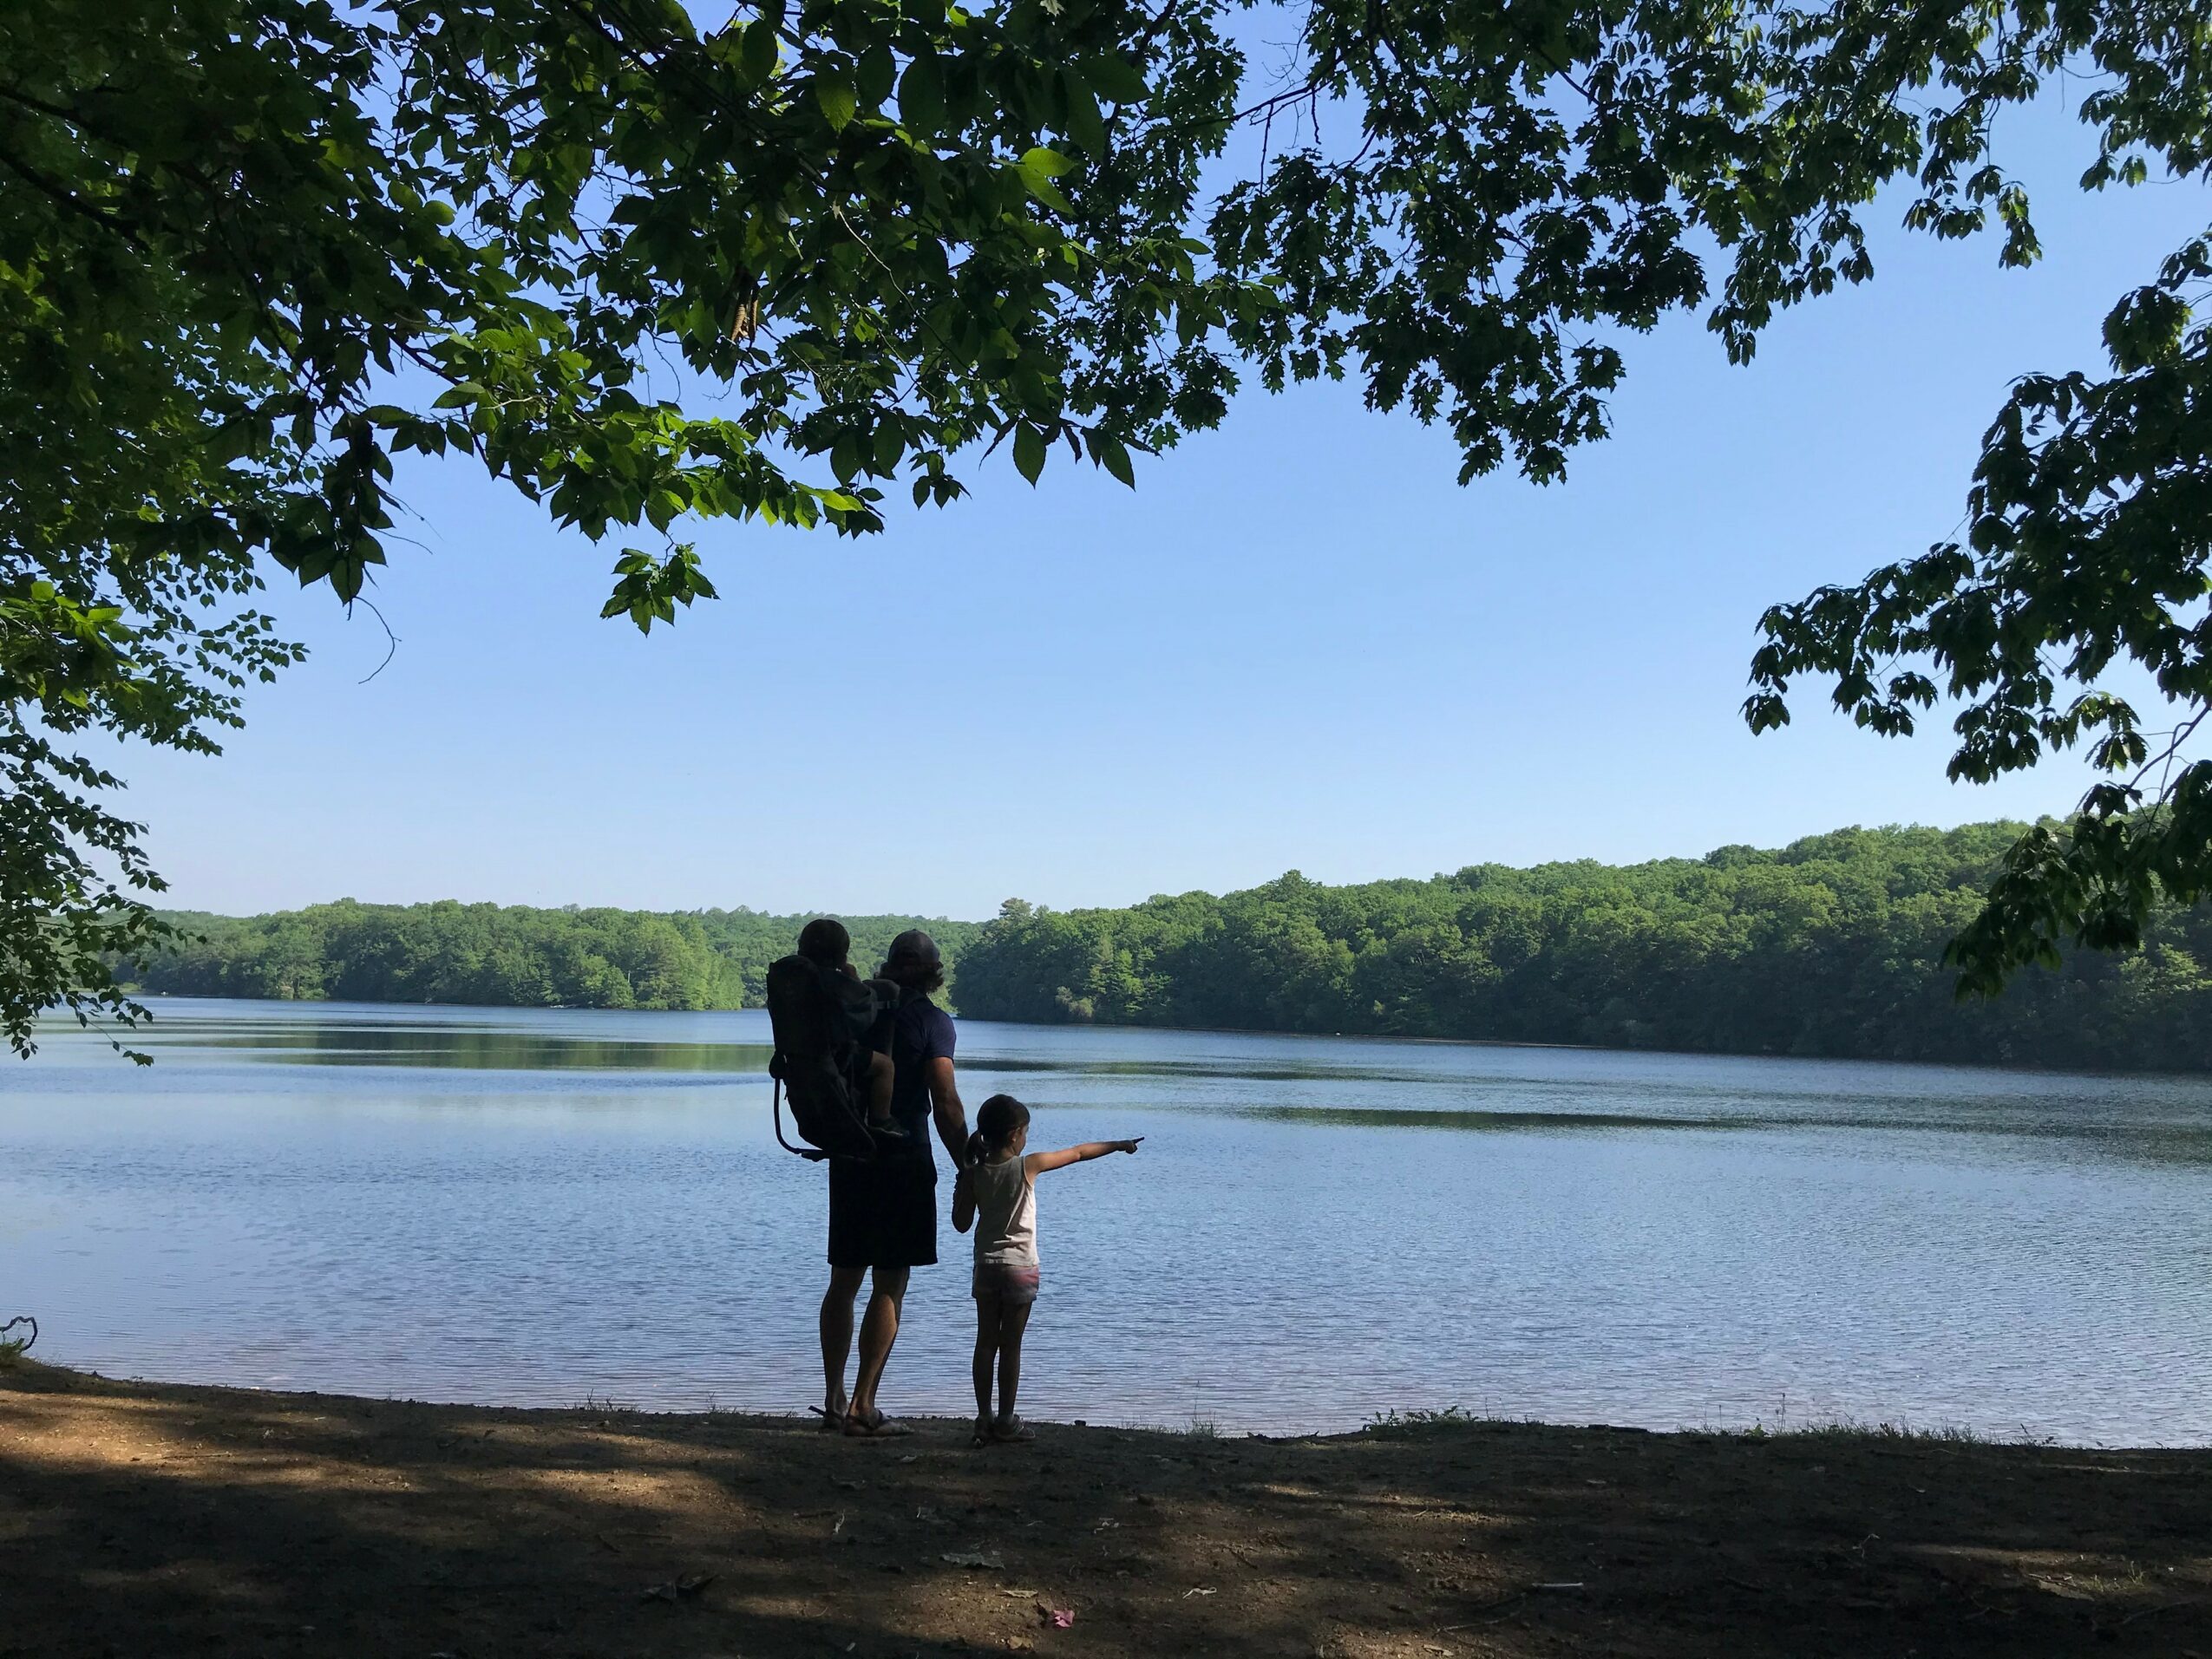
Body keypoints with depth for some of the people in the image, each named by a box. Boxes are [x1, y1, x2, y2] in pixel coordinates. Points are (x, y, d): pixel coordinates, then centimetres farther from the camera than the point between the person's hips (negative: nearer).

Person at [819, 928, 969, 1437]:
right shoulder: (931, 1020, -8)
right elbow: (946, 1105, -14)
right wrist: (967, 1171, -8)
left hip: (849, 1158, 5)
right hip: (903, 1160, -5)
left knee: (844, 1280, 14)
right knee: (889, 1286, -1)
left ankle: (833, 1398, 16)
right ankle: (863, 1406, -5)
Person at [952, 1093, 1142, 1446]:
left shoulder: (974, 1173, -3)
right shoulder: (1028, 1166, -11)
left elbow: (962, 1223, 2)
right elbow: (1079, 1152, 0)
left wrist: (960, 1189, 15)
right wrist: (1119, 1145, 11)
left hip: (986, 1267, 3)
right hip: (1020, 1267, -3)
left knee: (986, 1342, 9)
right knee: (1011, 1345, 3)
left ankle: (984, 1419, 9)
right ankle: (1005, 1421, 8)